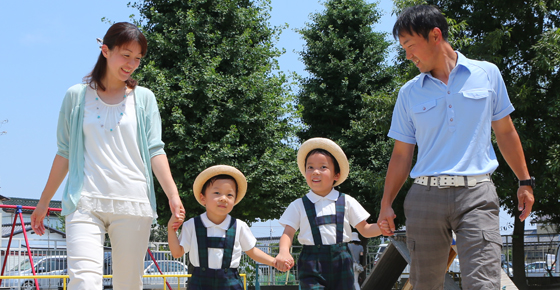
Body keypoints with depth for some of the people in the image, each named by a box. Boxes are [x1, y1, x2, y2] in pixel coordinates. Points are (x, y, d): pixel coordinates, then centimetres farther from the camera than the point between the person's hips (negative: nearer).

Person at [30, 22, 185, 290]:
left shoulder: (144, 98, 12)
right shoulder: (77, 96, 10)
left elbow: (155, 151, 5)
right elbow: (64, 153, 14)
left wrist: (173, 195, -8)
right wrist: (44, 202, 16)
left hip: (133, 204, 1)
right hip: (85, 203, -1)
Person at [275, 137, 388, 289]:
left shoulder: (346, 202, 8)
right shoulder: (299, 205, 6)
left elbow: (364, 229, 9)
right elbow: (288, 233, 1)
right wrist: (283, 252, -20)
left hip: (341, 262, 2)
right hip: (312, 265, -2)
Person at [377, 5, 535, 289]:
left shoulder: (487, 74, 7)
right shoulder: (409, 93, 11)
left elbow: (505, 132, 15)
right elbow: (401, 154, 13)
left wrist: (525, 181, 15)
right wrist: (386, 204, 7)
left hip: (476, 194, -2)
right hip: (426, 195, 2)